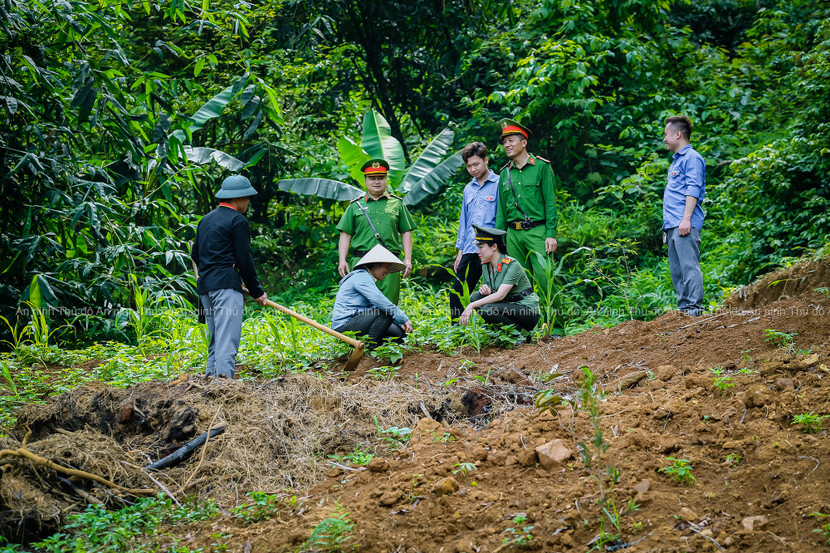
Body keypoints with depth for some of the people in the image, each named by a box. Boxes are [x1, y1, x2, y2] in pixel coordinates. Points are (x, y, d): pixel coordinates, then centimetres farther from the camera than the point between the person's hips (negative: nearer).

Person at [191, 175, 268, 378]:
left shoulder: (206, 219, 20)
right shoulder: (238, 221, -5)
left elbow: (195, 253, 24)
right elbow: (244, 260, -7)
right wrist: (257, 291, 0)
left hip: (204, 286, 8)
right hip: (226, 285, -8)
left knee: (215, 338, 14)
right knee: (227, 337, -16)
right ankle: (224, 375, -27)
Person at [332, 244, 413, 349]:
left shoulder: (367, 278, 21)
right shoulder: (362, 277, -12)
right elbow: (380, 301, -24)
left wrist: (400, 323, 5)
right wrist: (404, 319, -21)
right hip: (344, 325, -10)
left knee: (398, 332, 1)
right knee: (385, 312, -25)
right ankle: (370, 346, -18)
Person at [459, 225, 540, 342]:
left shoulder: (512, 265, -18)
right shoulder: (486, 266, 6)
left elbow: (500, 295, -27)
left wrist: (471, 306, -30)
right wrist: (484, 289, -11)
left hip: (528, 311, -8)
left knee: (487, 310, -29)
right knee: (476, 296, -11)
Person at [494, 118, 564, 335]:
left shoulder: (541, 167, 1)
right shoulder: (505, 173, 14)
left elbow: (550, 202, -3)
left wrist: (551, 234, -11)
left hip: (537, 231, -5)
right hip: (513, 234, 5)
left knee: (544, 278, -11)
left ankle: (556, 328, -6)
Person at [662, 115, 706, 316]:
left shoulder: (692, 158, -4)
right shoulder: (676, 161, 26)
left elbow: (693, 191, -14)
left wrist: (686, 219, -21)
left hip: (685, 226, -10)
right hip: (672, 226, 10)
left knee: (689, 265, -15)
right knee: (676, 269, 7)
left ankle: (694, 307, -19)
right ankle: (683, 307, 8)